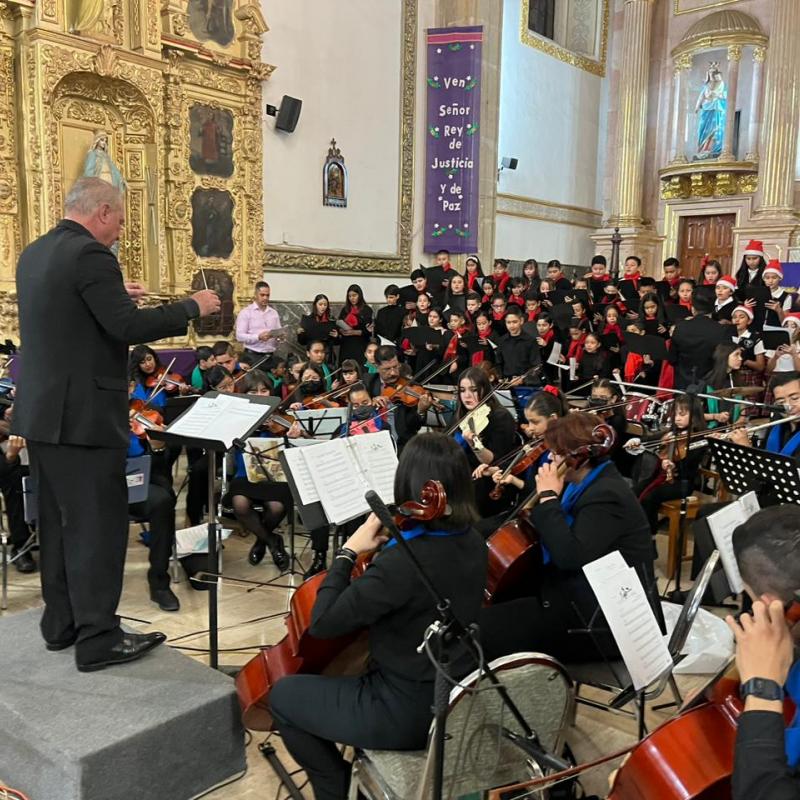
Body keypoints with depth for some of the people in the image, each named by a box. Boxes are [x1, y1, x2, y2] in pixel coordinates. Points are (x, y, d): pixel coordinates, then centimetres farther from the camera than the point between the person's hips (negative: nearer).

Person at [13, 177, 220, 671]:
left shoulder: (34, 253, 13)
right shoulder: (90, 255, -16)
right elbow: (128, 327, -22)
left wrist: (116, 296, 21)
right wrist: (192, 307, -11)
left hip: (42, 411, 10)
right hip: (83, 415, -10)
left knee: (59, 521, 17)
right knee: (98, 524, -1)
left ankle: (61, 623, 27)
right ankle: (98, 638, 7)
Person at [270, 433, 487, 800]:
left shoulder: (403, 560, -30)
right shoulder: (472, 541, -5)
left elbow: (322, 623, -23)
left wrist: (348, 552, -17)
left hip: (408, 714, -8)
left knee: (282, 695, 12)